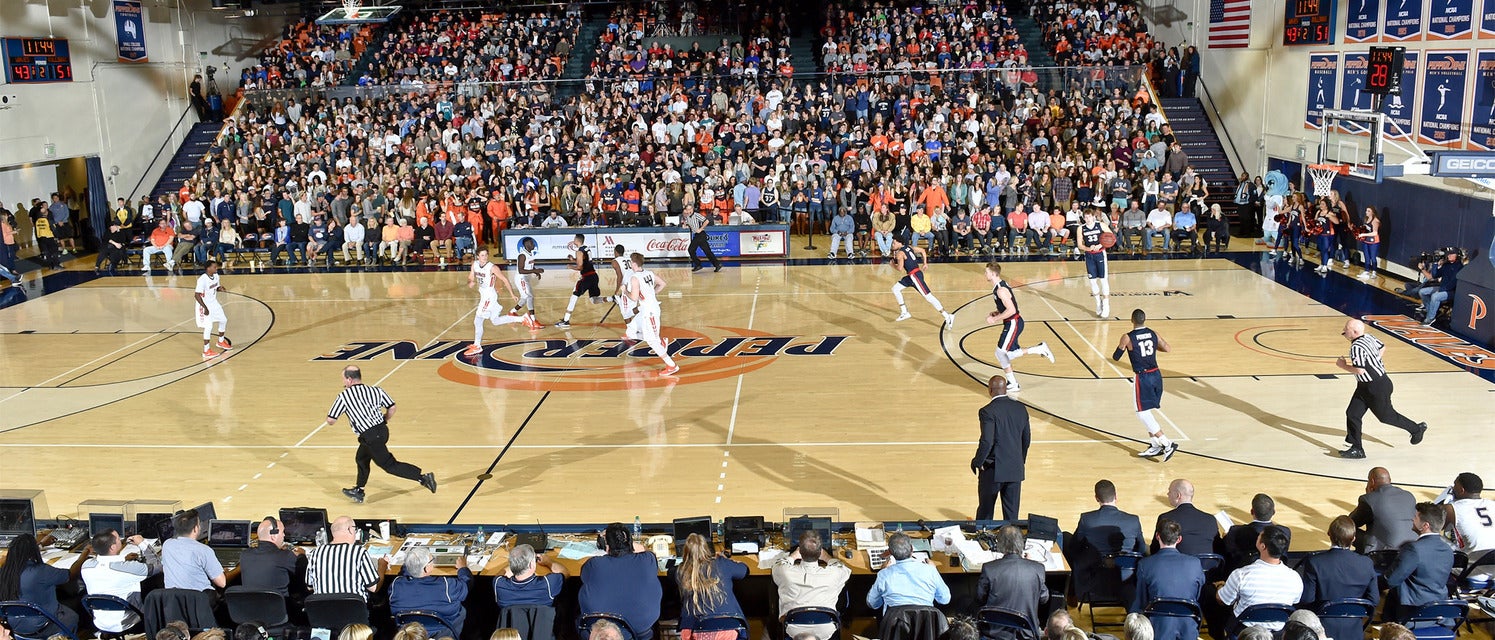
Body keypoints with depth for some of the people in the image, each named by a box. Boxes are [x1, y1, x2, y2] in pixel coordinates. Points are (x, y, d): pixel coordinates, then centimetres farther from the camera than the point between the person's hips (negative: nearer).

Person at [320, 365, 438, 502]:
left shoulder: (343, 396, -5)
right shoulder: (375, 390, 8)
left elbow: (330, 421, 0)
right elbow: (392, 408, 6)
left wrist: (329, 413, 22)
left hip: (370, 436, -8)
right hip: (383, 430, 8)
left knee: (390, 465, -3)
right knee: (361, 459, 26)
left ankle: (423, 477, -12)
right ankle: (358, 491, 37)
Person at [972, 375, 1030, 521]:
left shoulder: (987, 412, -17)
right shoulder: (1021, 408, 2)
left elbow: (986, 442, -21)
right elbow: (1027, 438, 9)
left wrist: (977, 462, -7)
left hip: (993, 471, -5)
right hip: (1015, 471, 5)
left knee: (985, 512, 10)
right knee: (1012, 514, 12)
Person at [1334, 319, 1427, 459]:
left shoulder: (1357, 347, -29)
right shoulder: (1368, 337, 1)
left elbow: (1360, 370, -33)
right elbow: (1382, 348, 16)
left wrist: (1343, 365, -19)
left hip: (1378, 387, -10)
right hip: (1365, 386, 10)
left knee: (1386, 415, 12)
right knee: (1352, 414, 3)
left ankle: (1417, 428, 37)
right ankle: (1357, 449, 8)